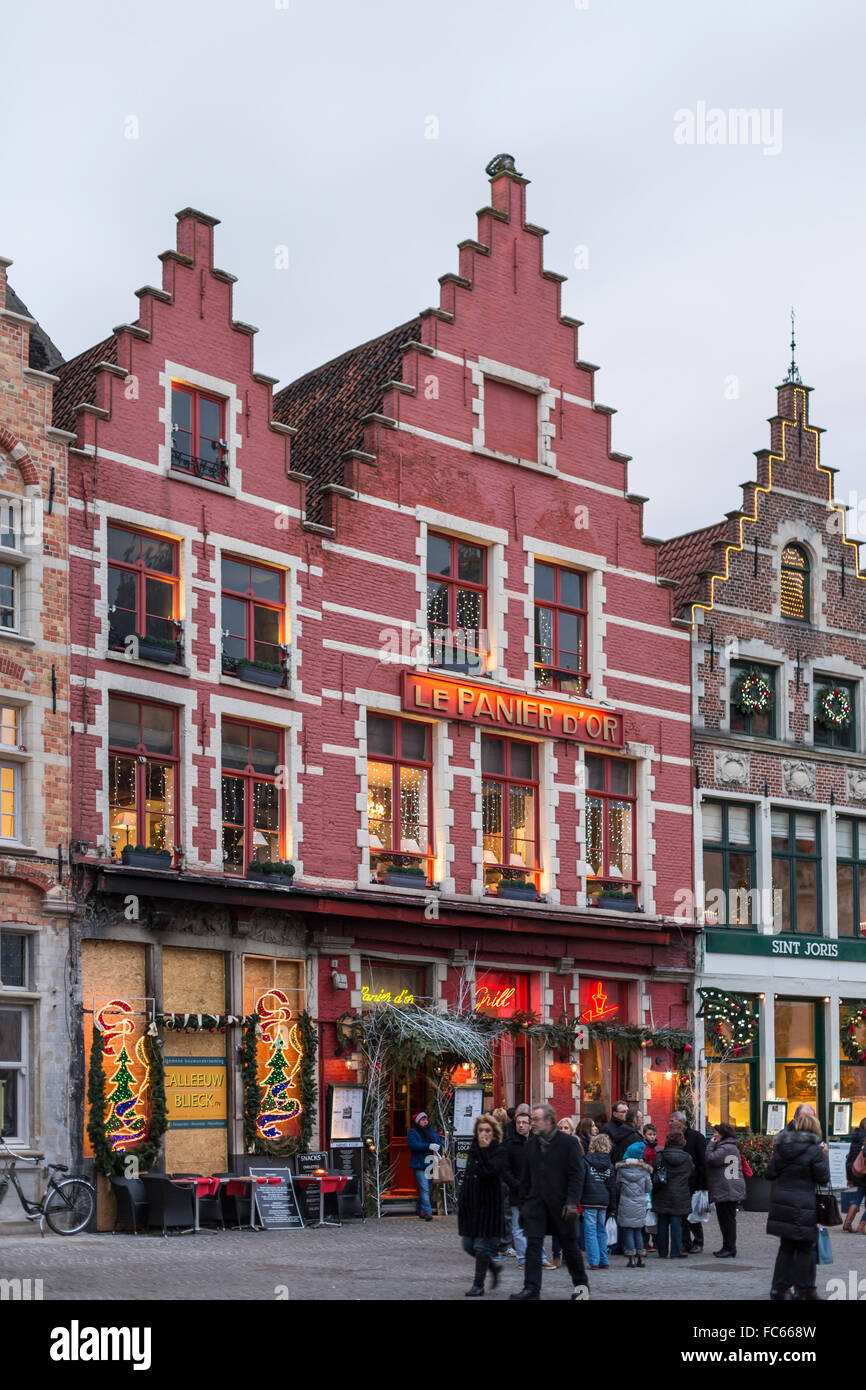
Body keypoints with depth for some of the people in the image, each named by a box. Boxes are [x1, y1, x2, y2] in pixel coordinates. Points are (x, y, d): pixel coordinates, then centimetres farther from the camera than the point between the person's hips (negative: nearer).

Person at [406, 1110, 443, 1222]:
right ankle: (427, 1212, -17)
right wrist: (429, 1146, -24)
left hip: (431, 1165, 5)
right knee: (424, 1188, -13)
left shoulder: (433, 1132, 16)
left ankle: (421, 1210, 23)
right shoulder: (412, 1133, 0)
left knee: (427, 1189, 10)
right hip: (419, 1165, -5)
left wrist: (437, 1148, -14)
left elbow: (440, 1144, 11)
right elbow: (413, 1145, -17)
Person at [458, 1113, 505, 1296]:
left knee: (482, 1246, -3)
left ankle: (478, 1285, 7)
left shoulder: (498, 1152, -8)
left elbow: (490, 1171, -25)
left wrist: (484, 1149, -25)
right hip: (471, 1204, 7)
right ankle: (494, 1267, 31)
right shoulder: (473, 1151, 12)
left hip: (489, 1204, -7)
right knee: (468, 1244, 9)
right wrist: (462, 1199, 16)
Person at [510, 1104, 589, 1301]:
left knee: (569, 1245, 7)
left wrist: (572, 1202, -16)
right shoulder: (531, 1144, 11)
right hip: (536, 1202, 4)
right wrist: (523, 1204, 12)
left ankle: (581, 1284, 24)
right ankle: (531, 1288, -6)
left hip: (560, 1202, -4)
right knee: (533, 1244, -7)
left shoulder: (569, 1142, -4)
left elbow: (576, 1175, -7)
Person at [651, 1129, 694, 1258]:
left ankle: (662, 1252, 10)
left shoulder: (660, 1156, -5)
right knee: (676, 1223, 2)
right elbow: (692, 1175, 10)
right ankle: (676, 1252, -1)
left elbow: (653, 1175, -2)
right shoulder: (687, 1158, -1)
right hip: (680, 1197, 0)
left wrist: (653, 1191, 11)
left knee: (662, 1224, 7)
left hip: (662, 1196, 0)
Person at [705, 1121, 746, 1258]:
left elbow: (710, 1158, -22)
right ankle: (728, 1247, 19)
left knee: (727, 1220, -6)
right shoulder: (732, 1147, 19)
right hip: (732, 1190, 11)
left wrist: (711, 1144, -10)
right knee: (728, 1220, 14)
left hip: (725, 1191, -11)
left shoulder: (725, 1148, -15)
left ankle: (729, 1248, -4)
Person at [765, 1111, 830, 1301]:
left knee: (786, 1246, 14)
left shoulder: (782, 1146, 6)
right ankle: (804, 1290, 10)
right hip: (803, 1205, -5)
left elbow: (770, 1174, 9)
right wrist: (824, 1156, 6)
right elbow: (823, 1177, -6)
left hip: (781, 1203, 5)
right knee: (804, 1248, 5)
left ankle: (779, 1289, 15)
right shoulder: (814, 1150, -11)